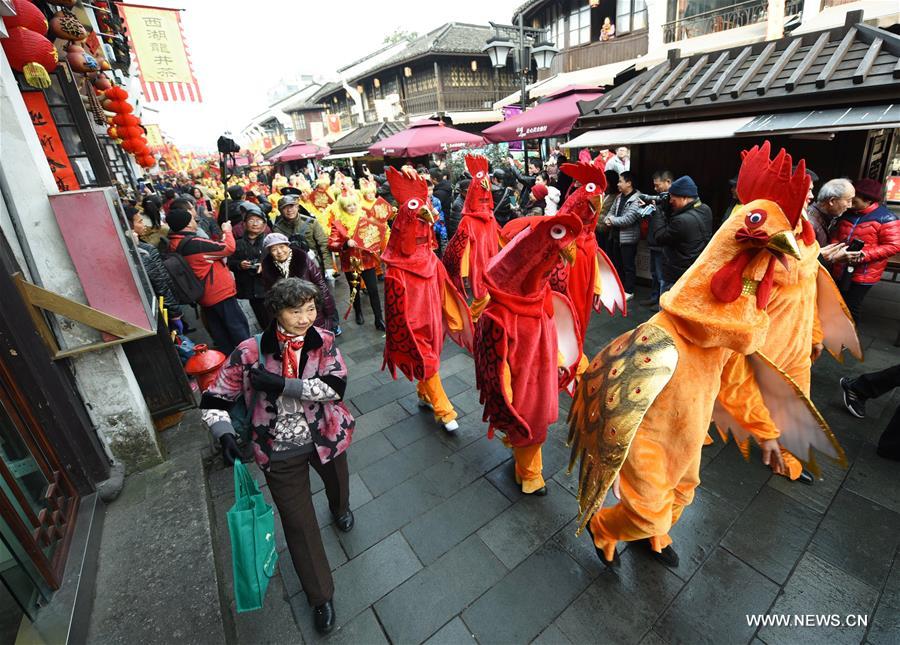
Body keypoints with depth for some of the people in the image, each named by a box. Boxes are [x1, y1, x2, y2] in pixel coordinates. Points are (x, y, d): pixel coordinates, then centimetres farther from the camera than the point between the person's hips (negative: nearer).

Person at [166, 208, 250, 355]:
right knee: (238, 327, 3)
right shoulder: (194, 244, -23)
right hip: (220, 292, -8)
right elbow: (229, 248, -17)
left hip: (204, 297, 9)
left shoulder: (174, 246, 3)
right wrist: (227, 231, 1)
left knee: (219, 333, 16)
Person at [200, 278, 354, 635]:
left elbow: (335, 386, -26)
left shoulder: (324, 341, -14)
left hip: (326, 437, 2)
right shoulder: (250, 352, -17)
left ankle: (340, 509, 70)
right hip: (280, 452, -1)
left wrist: (282, 383, -31)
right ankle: (321, 596, 33)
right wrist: (225, 434, -23)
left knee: (337, 483, 30)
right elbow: (214, 401, -7)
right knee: (299, 524, 10)